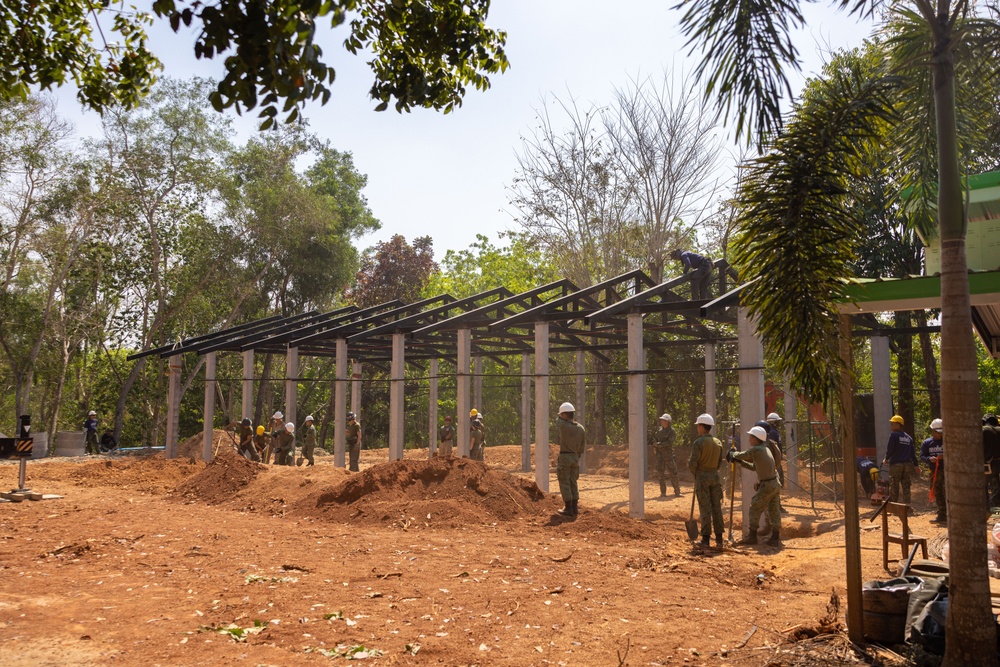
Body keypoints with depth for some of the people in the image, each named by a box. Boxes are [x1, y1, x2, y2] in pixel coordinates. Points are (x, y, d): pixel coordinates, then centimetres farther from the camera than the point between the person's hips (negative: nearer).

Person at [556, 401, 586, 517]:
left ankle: (569, 509, 0)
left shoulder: (562, 425, -15)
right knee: (573, 483, 13)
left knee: (564, 484, 0)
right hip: (575, 457, 6)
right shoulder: (581, 428, 2)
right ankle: (575, 507, 15)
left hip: (564, 457, -6)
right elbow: (581, 446, 8)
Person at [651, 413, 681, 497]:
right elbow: (654, 438, 21)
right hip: (660, 454, 5)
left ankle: (677, 491, 13)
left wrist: (659, 444, -16)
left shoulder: (672, 431, -9)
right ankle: (663, 493, 7)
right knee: (660, 473, 2)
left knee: (673, 473, 0)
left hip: (668, 454, -5)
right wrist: (654, 447, 5)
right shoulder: (659, 429, 10)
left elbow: (669, 443, -20)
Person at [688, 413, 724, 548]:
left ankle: (705, 539, 2)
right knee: (716, 507, 8)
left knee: (705, 508, -2)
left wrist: (694, 473, 4)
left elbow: (693, 464, -15)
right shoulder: (718, 442, 7)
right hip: (715, 475, 6)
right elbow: (719, 462, 12)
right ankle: (719, 539, 10)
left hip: (702, 476, -5)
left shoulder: (698, 442, -13)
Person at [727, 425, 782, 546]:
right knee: (773, 510, 12)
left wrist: (732, 453, 19)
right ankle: (776, 538, 15)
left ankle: (752, 536, 8)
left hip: (766, 486, -9)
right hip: (775, 484, 9)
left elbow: (741, 455, -2)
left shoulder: (755, 450, -16)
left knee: (755, 509, 2)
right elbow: (754, 467, 20)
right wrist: (739, 461, 20)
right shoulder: (766, 449, 13)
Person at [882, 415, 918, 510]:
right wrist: (915, 465, 16)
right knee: (906, 487, 10)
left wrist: (886, 459, 7)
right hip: (907, 464, 6)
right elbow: (913, 452, 12)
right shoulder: (908, 437, 12)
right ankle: (907, 506, 8)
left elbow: (890, 449, -10)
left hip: (895, 464, -5)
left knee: (894, 487, 2)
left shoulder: (893, 435, -8)